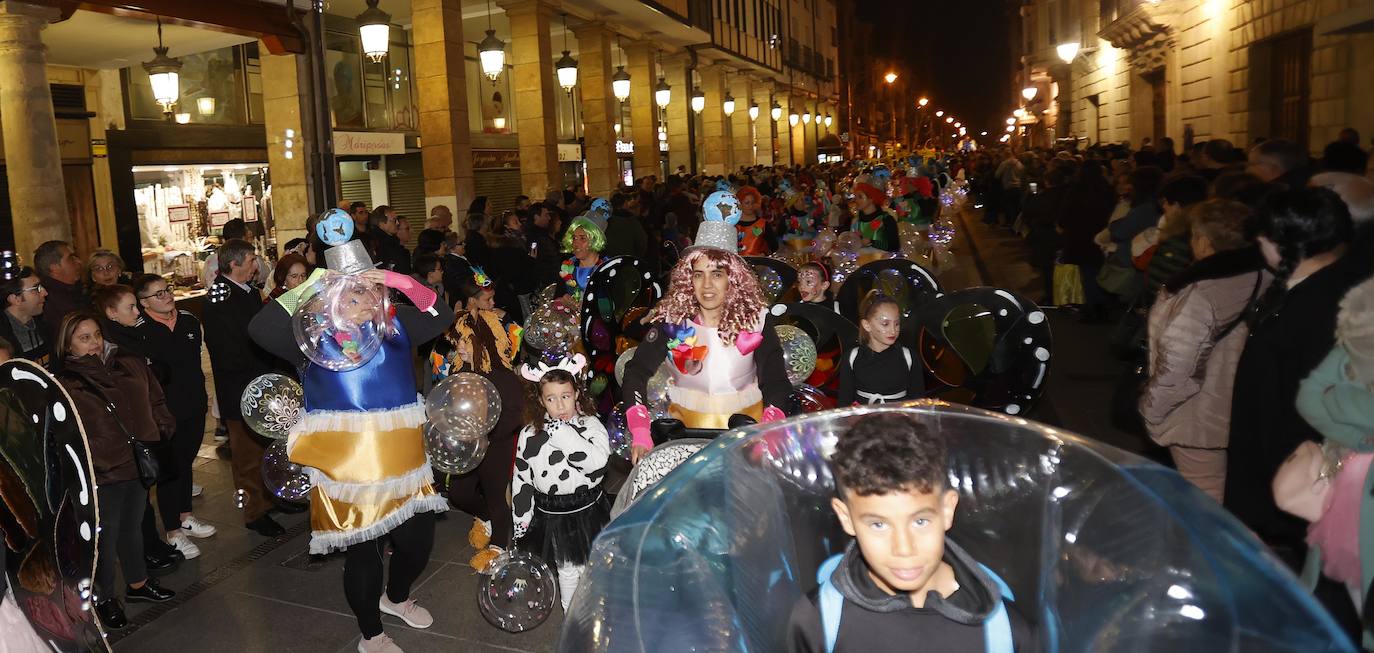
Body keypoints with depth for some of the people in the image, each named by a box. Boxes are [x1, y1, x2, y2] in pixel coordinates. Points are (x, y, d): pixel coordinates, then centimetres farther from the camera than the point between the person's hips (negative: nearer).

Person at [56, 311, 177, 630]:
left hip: (141, 464, 5)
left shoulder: (130, 364, 4)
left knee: (132, 526, 22)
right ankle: (104, 597, 26)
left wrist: (164, 432, 1)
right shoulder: (65, 385, -11)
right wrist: (107, 459, -21)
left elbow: (156, 402, 12)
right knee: (106, 535, 7)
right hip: (104, 475, -5)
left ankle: (137, 583, 40)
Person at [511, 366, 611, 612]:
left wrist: (565, 436, -29)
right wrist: (521, 519, 4)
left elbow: (598, 461, -27)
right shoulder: (530, 435, -6)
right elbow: (521, 478, 2)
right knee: (567, 569, 13)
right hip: (552, 515, 1)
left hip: (588, 510, -1)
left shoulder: (590, 424, -10)